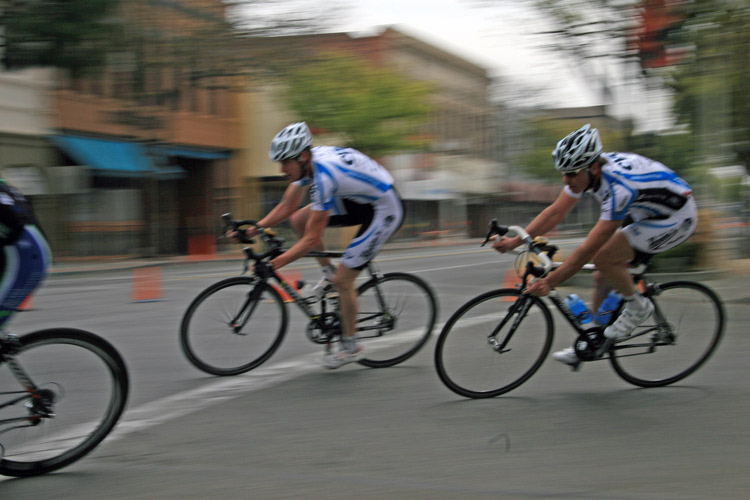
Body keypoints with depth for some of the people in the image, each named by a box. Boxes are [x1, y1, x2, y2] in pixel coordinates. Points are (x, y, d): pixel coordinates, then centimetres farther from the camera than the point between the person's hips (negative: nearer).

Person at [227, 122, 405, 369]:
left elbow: (312, 240, -29)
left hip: (385, 211, -9)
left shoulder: (324, 176, -33)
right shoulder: (308, 161, -6)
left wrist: (274, 264, -27)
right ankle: (328, 273, 17)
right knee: (298, 220, 0)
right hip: (361, 199, 9)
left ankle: (350, 347, 12)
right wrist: (252, 229, -5)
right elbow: (287, 207, 5)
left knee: (343, 280, -7)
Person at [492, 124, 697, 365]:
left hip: (677, 217, -8)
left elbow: (590, 248, -35)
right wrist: (515, 241, -15)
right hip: (645, 212, 8)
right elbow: (555, 212, -7)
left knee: (604, 258, -23)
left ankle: (638, 306, 0)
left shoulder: (619, 187, -37)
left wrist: (549, 282, -32)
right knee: (603, 277, 4)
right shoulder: (587, 170, -14)